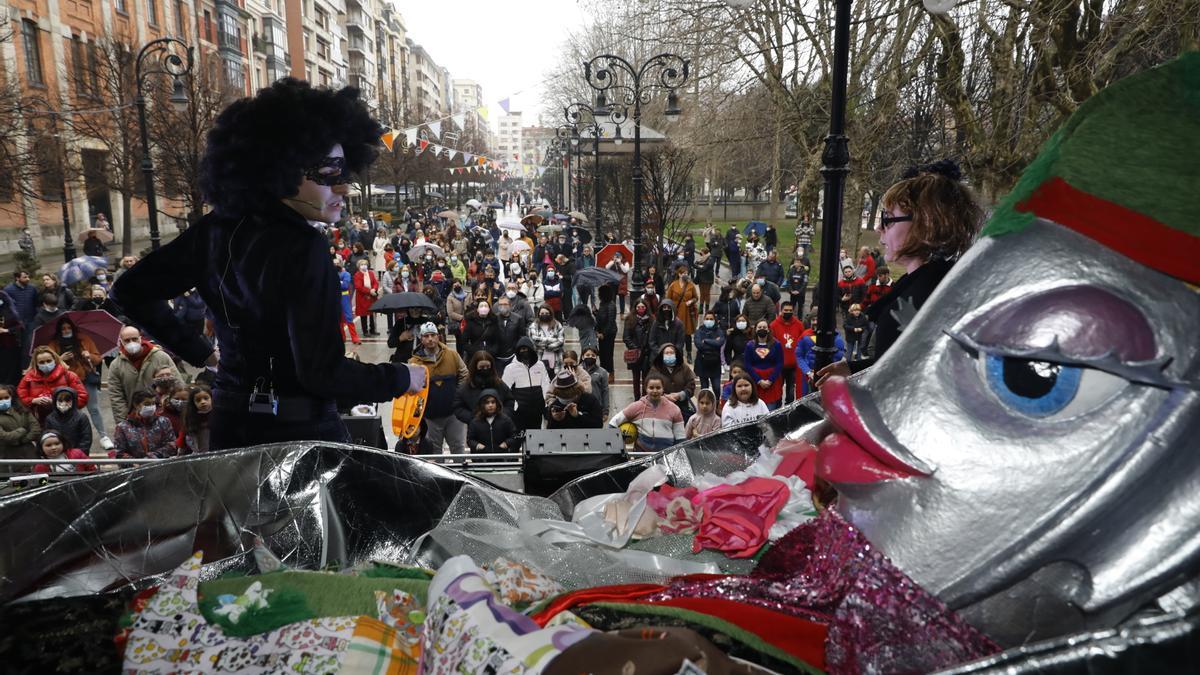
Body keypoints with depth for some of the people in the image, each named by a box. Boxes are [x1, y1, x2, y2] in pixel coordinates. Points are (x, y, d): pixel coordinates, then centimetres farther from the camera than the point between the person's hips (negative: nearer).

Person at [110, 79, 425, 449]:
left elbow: (130, 291, 13)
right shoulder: (302, 248, -20)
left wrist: (200, 351, 17)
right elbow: (322, 373, -24)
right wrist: (402, 378, -10)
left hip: (230, 424, 8)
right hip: (299, 433, -7)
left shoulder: (216, 229, 2)